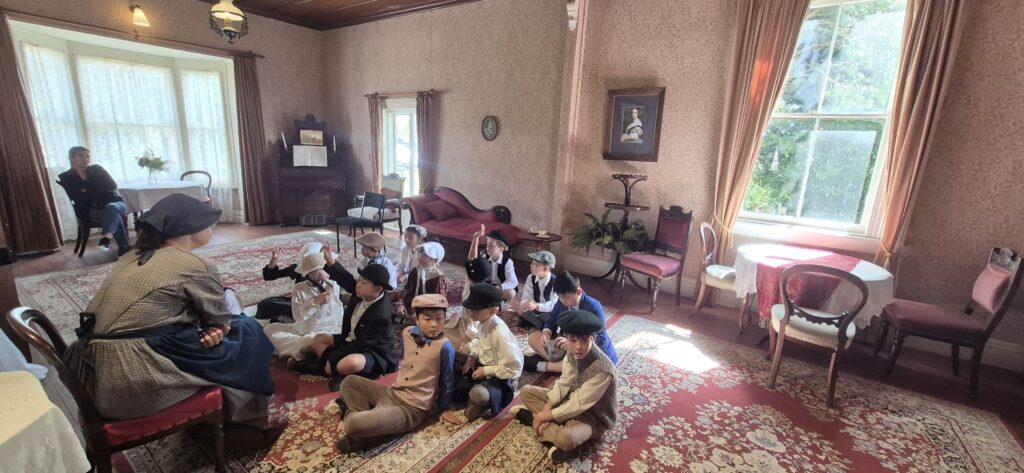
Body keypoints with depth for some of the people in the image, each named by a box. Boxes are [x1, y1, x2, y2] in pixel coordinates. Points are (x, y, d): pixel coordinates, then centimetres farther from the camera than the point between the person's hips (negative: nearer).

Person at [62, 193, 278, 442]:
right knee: (246, 332, 2)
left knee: (199, 329, 23)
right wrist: (213, 330, 22)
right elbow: (221, 321, 0)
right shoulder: (196, 265, -12)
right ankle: (245, 424, 15)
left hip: (94, 374, 8)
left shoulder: (133, 257, 13)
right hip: (134, 377, -8)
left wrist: (208, 330, 1)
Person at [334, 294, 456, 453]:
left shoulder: (444, 347, -23)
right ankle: (367, 417, -4)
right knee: (349, 382, 12)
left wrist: (441, 410, 0)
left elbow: (447, 383, -10)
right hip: (392, 393, 8)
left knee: (353, 425, -26)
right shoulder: (407, 333, -2)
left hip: (412, 408, -8)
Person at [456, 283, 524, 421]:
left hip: (501, 377, -8)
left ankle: (485, 405, -2)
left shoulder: (500, 334, -31)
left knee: (479, 394, -34)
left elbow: (512, 368, -27)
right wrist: (473, 357, -1)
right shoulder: (483, 322, -7)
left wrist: (485, 371, -20)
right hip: (484, 367, 8)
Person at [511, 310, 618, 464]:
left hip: (592, 416, -7)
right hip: (571, 399, 7)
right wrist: (545, 410, -17)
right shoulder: (573, 353, -10)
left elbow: (579, 404, -28)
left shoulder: (602, 369, -32)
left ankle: (531, 417, -13)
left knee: (566, 438, -38)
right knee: (526, 391, 2)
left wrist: (547, 415, -21)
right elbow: (563, 384, -5)